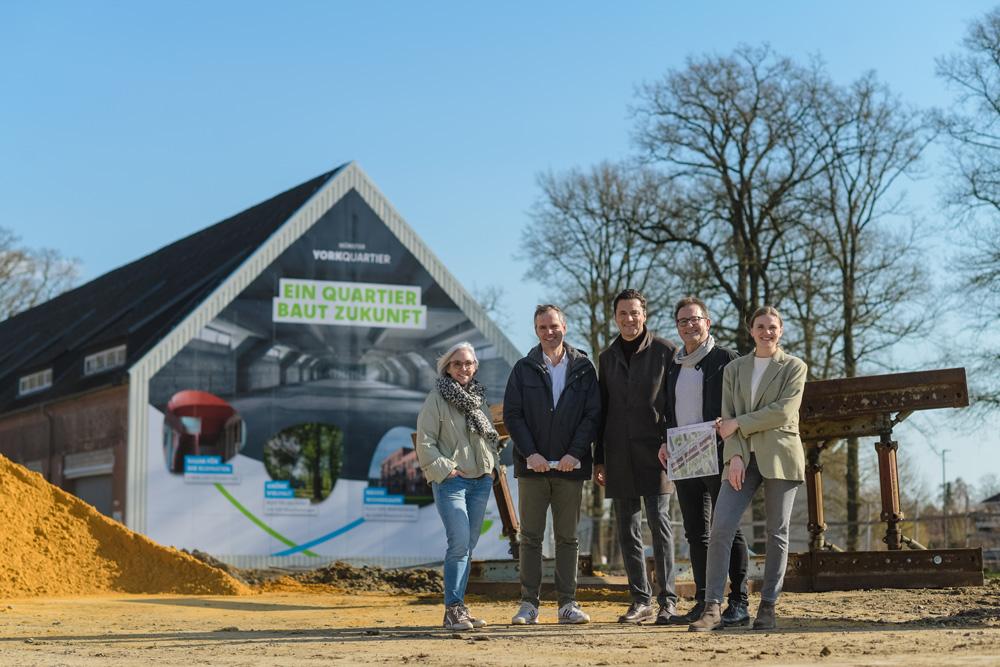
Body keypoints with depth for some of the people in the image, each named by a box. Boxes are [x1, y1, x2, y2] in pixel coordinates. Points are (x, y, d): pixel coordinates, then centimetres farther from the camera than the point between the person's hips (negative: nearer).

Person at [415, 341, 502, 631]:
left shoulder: (479, 397, 14)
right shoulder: (436, 399, -5)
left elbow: (490, 435, 24)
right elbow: (425, 442, -8)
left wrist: (493, 462, 9)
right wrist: (445, 469, -13)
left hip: (481, 480, 6)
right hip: (451, 481, -6)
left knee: (468, 546, 8)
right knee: (459, 543, -15)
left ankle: (458, 606, 15)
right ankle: (453, 609, -10)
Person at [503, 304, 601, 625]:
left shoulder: (583, 368, 6)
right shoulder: (524, 369, 7)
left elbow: (593, 415, 0)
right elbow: (512, 415, 2)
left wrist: (575, 454, -11)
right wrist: (530, 453, -10)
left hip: (570, 466, 0)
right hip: (533, 466, 0)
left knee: (568, 538, 5)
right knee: (530, 537, 2)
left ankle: (568, 603, 9)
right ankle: (529, 603, 6)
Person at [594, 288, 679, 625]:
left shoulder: (665, 351, 1)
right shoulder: (607, 357, 15)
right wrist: (599, 459, 12)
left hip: (654, 451, -4)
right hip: (619, 455, 5)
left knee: (659, 523, -9)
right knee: (628, 529, 5)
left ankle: (667, 600, -4)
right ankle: (641, 601, 11)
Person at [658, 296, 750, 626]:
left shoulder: (725, 360, -2)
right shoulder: (673, 365, 17)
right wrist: (665, 443, 7)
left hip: (718, 459, -6)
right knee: (696, 533, 9)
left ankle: (738, 603, -3)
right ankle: (703, 602, 15)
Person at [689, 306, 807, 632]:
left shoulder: (794, 367, 5)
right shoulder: (734, 369, 15)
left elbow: (784, 411, -9)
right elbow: (727, 418, 8)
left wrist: (739, 423, -8)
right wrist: (734, 455, -7)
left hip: (779, 457, -2)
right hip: (743, 459, 2)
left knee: (777, 534, 1)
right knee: (720, 529, -10)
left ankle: (768, 606, 8)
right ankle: (712, 607, -10)